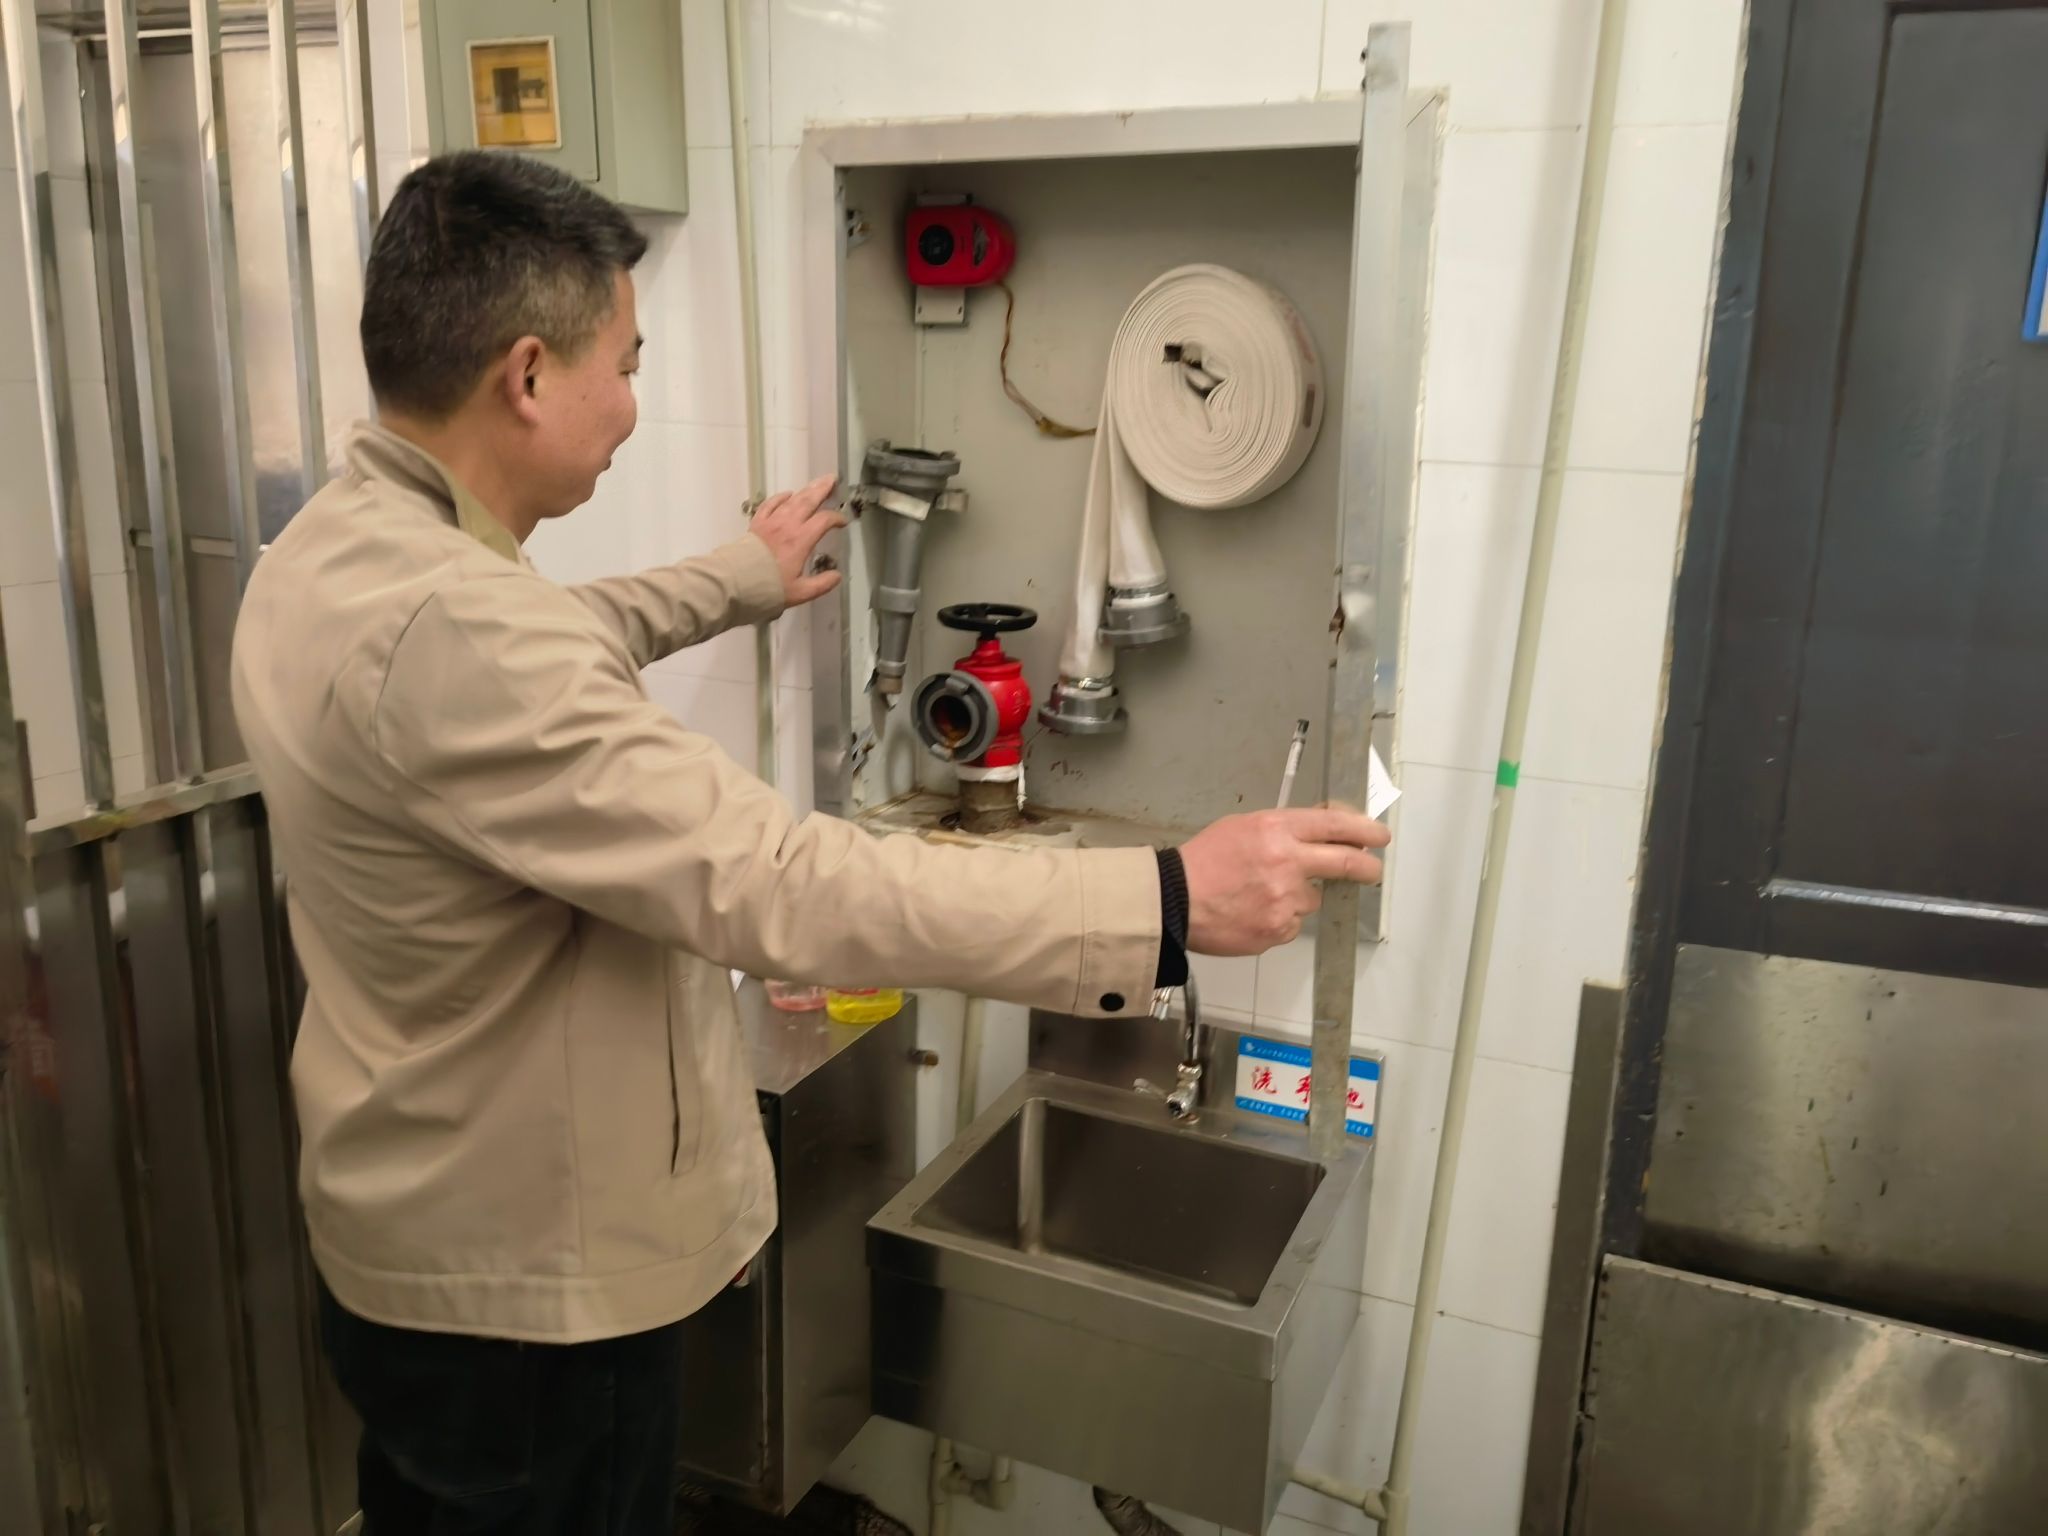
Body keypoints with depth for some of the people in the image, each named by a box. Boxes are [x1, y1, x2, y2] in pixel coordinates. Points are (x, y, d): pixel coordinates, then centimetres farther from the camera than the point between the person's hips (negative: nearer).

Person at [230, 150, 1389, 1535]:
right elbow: (773, 884, -38)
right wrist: (1169, 903, -33)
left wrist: (738, 582, 32)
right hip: (529, 1285, -9)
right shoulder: (445, 627, -34)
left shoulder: (332, 551, -1)